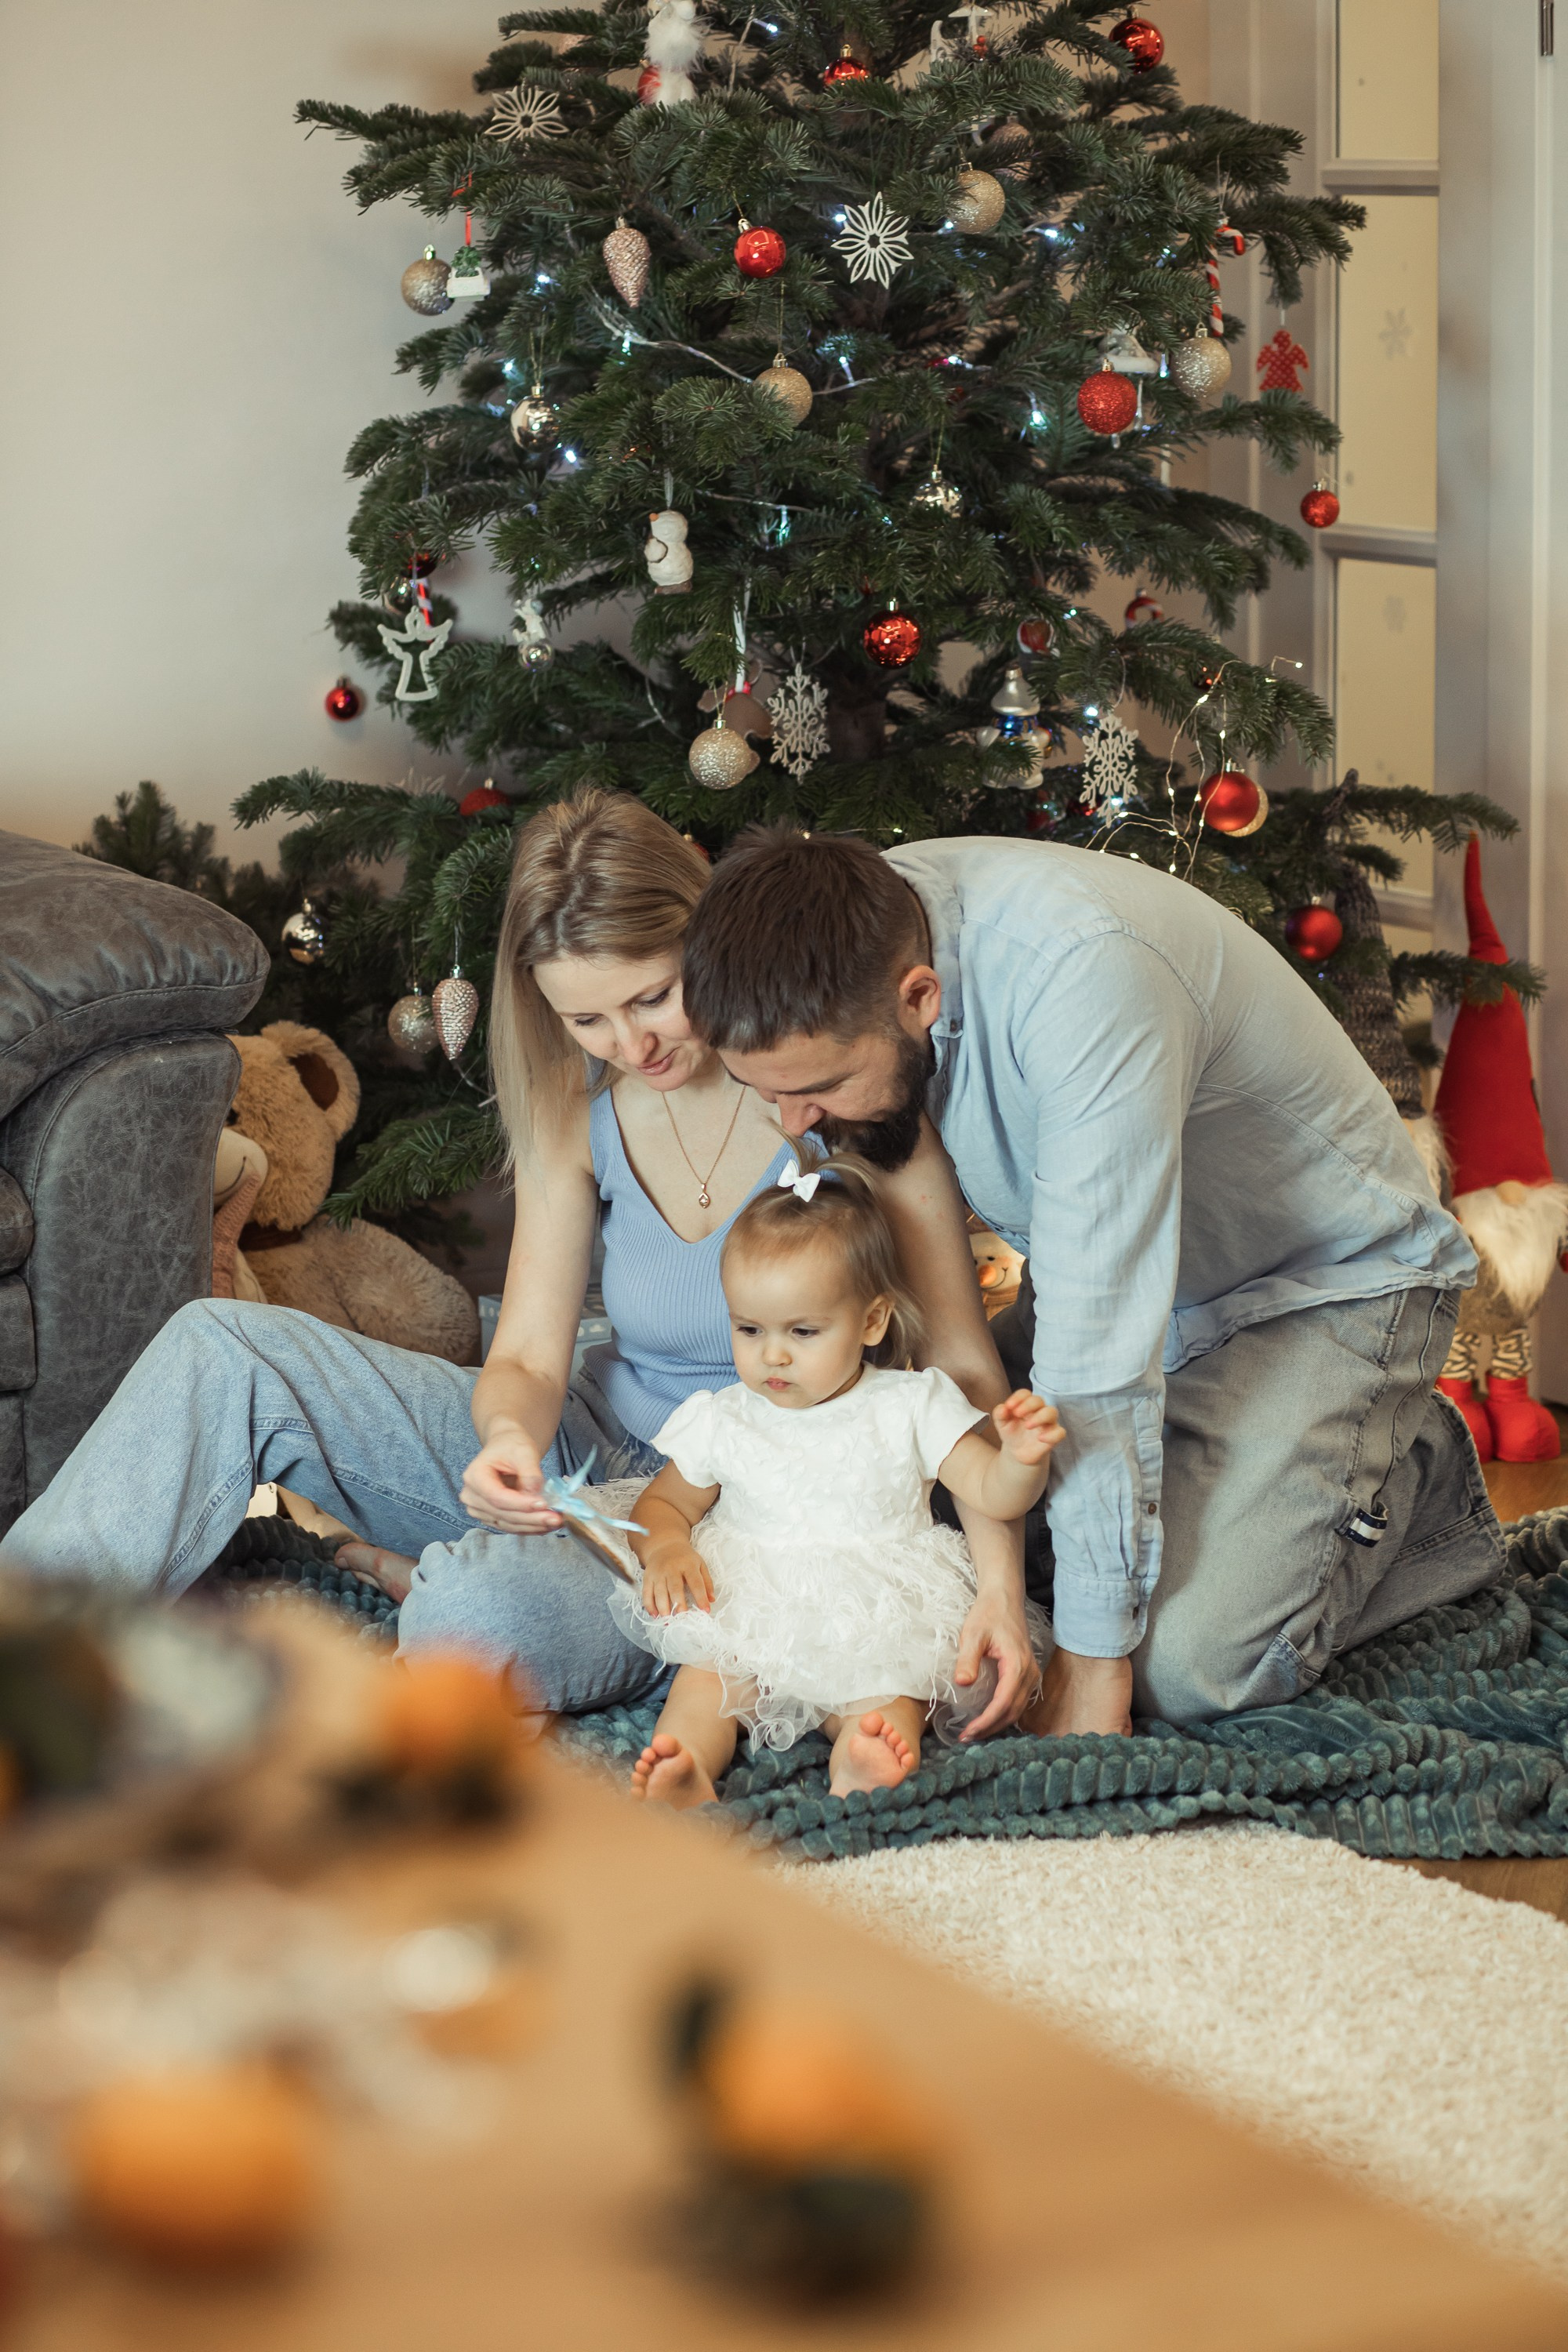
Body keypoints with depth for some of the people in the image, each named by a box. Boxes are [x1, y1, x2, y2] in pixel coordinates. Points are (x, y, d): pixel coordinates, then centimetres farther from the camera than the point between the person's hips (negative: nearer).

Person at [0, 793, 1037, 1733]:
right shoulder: (579, 1112, 0)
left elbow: (963, 1365, -14)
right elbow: (528, 1357, -3)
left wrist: (1000, 1577, -27)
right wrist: (512, 1438, -28)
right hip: (590, 1456, 6)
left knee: (492, 1599, -39)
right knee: (228, 1347, -11)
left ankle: (415, 1577, -7)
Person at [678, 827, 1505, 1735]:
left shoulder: (1080, 974, -39)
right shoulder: (845, 934, -16)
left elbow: (1100, 1339, -36)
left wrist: (1094, 1655, -32)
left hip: (1327, 1281, -7)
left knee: (1185, 1667, -22)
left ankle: (1422, 1483, 5)